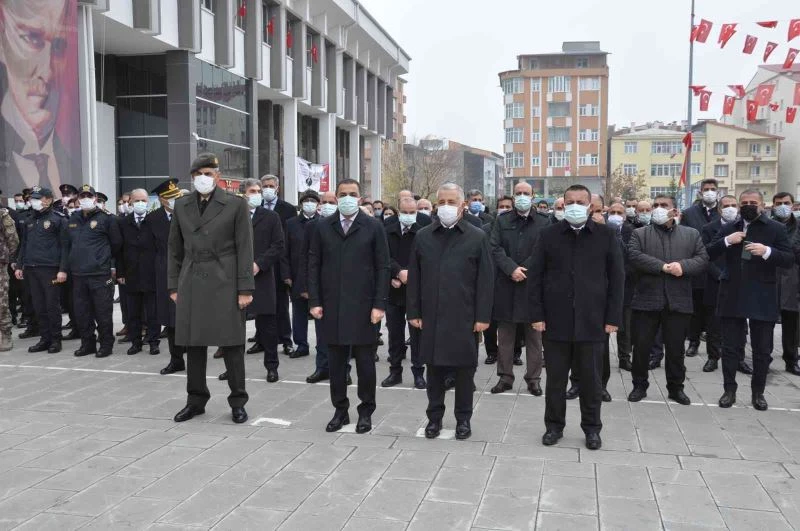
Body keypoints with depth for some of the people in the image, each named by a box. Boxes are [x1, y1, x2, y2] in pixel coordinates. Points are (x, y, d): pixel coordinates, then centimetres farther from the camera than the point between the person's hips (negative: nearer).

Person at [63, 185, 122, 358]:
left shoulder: (105, 218, -3)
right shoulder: (72, 220, 13)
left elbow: (116, 244, 1)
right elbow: (66, 244, 19)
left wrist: (111, 264, 5)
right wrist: (71, 264, 14)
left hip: (100, 273, -5)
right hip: (78, 274, 5)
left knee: (102, 312, -1)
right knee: (82, 312, 10)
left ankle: (106, 344, 10)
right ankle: (87, 343, 21)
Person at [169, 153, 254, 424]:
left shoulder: (236, 205, -2)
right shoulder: (181, 206, 10)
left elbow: (245, 249, -4)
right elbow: (175, 249, 14)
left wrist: (245, 289, -9)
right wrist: (173, 286, 9)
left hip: (225, 283, -3)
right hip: (191, 284, 4)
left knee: (231, 344, 1)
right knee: (193, 344, 9)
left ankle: (237, 402, 13)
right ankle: (196, 400, 22)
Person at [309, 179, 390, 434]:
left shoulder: (373, 227, 0)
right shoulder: (323, 227, 7)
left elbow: (382, 267, -2)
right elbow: (314, 265, 7)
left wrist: (379, 304, -8)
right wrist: (314, 301, 0)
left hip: (363, 306, -2)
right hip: (331, 306, 2)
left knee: (365, 362, 5)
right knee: (336, 362, 9)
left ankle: (366, 412, 18)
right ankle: (340, 410, 21)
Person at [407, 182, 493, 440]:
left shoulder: (477, 237, 0)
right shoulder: (422, 237, 7)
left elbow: (485, 280, -2)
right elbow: (414, 278, 8)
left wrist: (482, 316, -7)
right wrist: (413, 312, 3)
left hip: (464, 318, -2)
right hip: (431, 317, 2)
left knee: (464, 370, 7)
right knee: (434, 369, 10)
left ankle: (463, 418, 21)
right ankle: (434, 416, 23)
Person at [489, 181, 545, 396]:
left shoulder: (543, 223, 5)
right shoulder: (502, 221, 9)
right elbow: (495, 248, -2)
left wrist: (523, 270, -13)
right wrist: (512, 269, -15)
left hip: (532, 285, -1)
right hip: (506, 286, 1)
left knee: (534, 336, 5)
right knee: (505, 335, 7)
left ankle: (533, 378, 14)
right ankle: (505, 376, 16)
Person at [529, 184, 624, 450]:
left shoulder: (606, 235, 2)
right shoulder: (548, 235, 3)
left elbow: (617, 278, 2)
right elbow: (535, 276, 2)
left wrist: (613, 318, -4)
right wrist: (537, 315, -4)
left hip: (592, 321, 0)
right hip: (556, 320, 0)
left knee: (591, 380, 9)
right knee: (555, 378, 9)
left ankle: (592, 428, 24)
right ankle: (554, 425, 24)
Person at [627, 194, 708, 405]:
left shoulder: (691, 234, 11)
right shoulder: (639, 234, 6)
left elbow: (703, 259, 1)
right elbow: (634, 256, -11)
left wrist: (682, 266, -17)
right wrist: (663, 267, -18)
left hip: (678, 301, 1)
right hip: (646, 300, -1)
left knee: (676, 348, 9)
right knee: (641, 346, 5)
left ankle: (676, 387, 24)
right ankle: (639, 385, 19)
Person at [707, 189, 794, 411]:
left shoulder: (776, 229, 1)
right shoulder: (728, 228, 9)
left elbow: (789, 259, -5)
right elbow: (709, 254, 3)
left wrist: (767, 251, -22)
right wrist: (726, 241, -13)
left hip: (762, 299, -2)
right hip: (732, 297, 2)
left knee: (762, 350, 6)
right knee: (730, 347, 7)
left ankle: (758, 393, 20)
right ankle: (729, 390, 17)